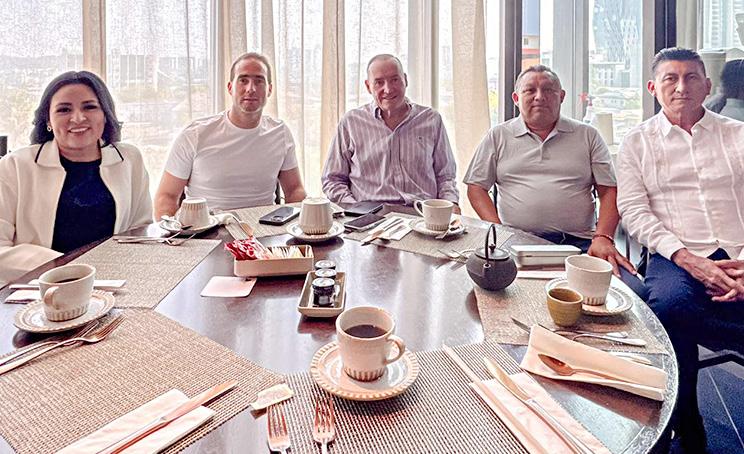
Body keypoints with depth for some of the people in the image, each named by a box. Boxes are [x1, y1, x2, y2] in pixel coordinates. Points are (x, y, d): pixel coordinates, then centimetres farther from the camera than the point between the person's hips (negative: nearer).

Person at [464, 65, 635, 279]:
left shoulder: (587, 136, 16)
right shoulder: (498, 136, 15)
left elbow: (609, 191, 10)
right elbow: (476, 188, 10)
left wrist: (603, 238, -8)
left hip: (579, 242, 2)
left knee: (632, 290, -24)